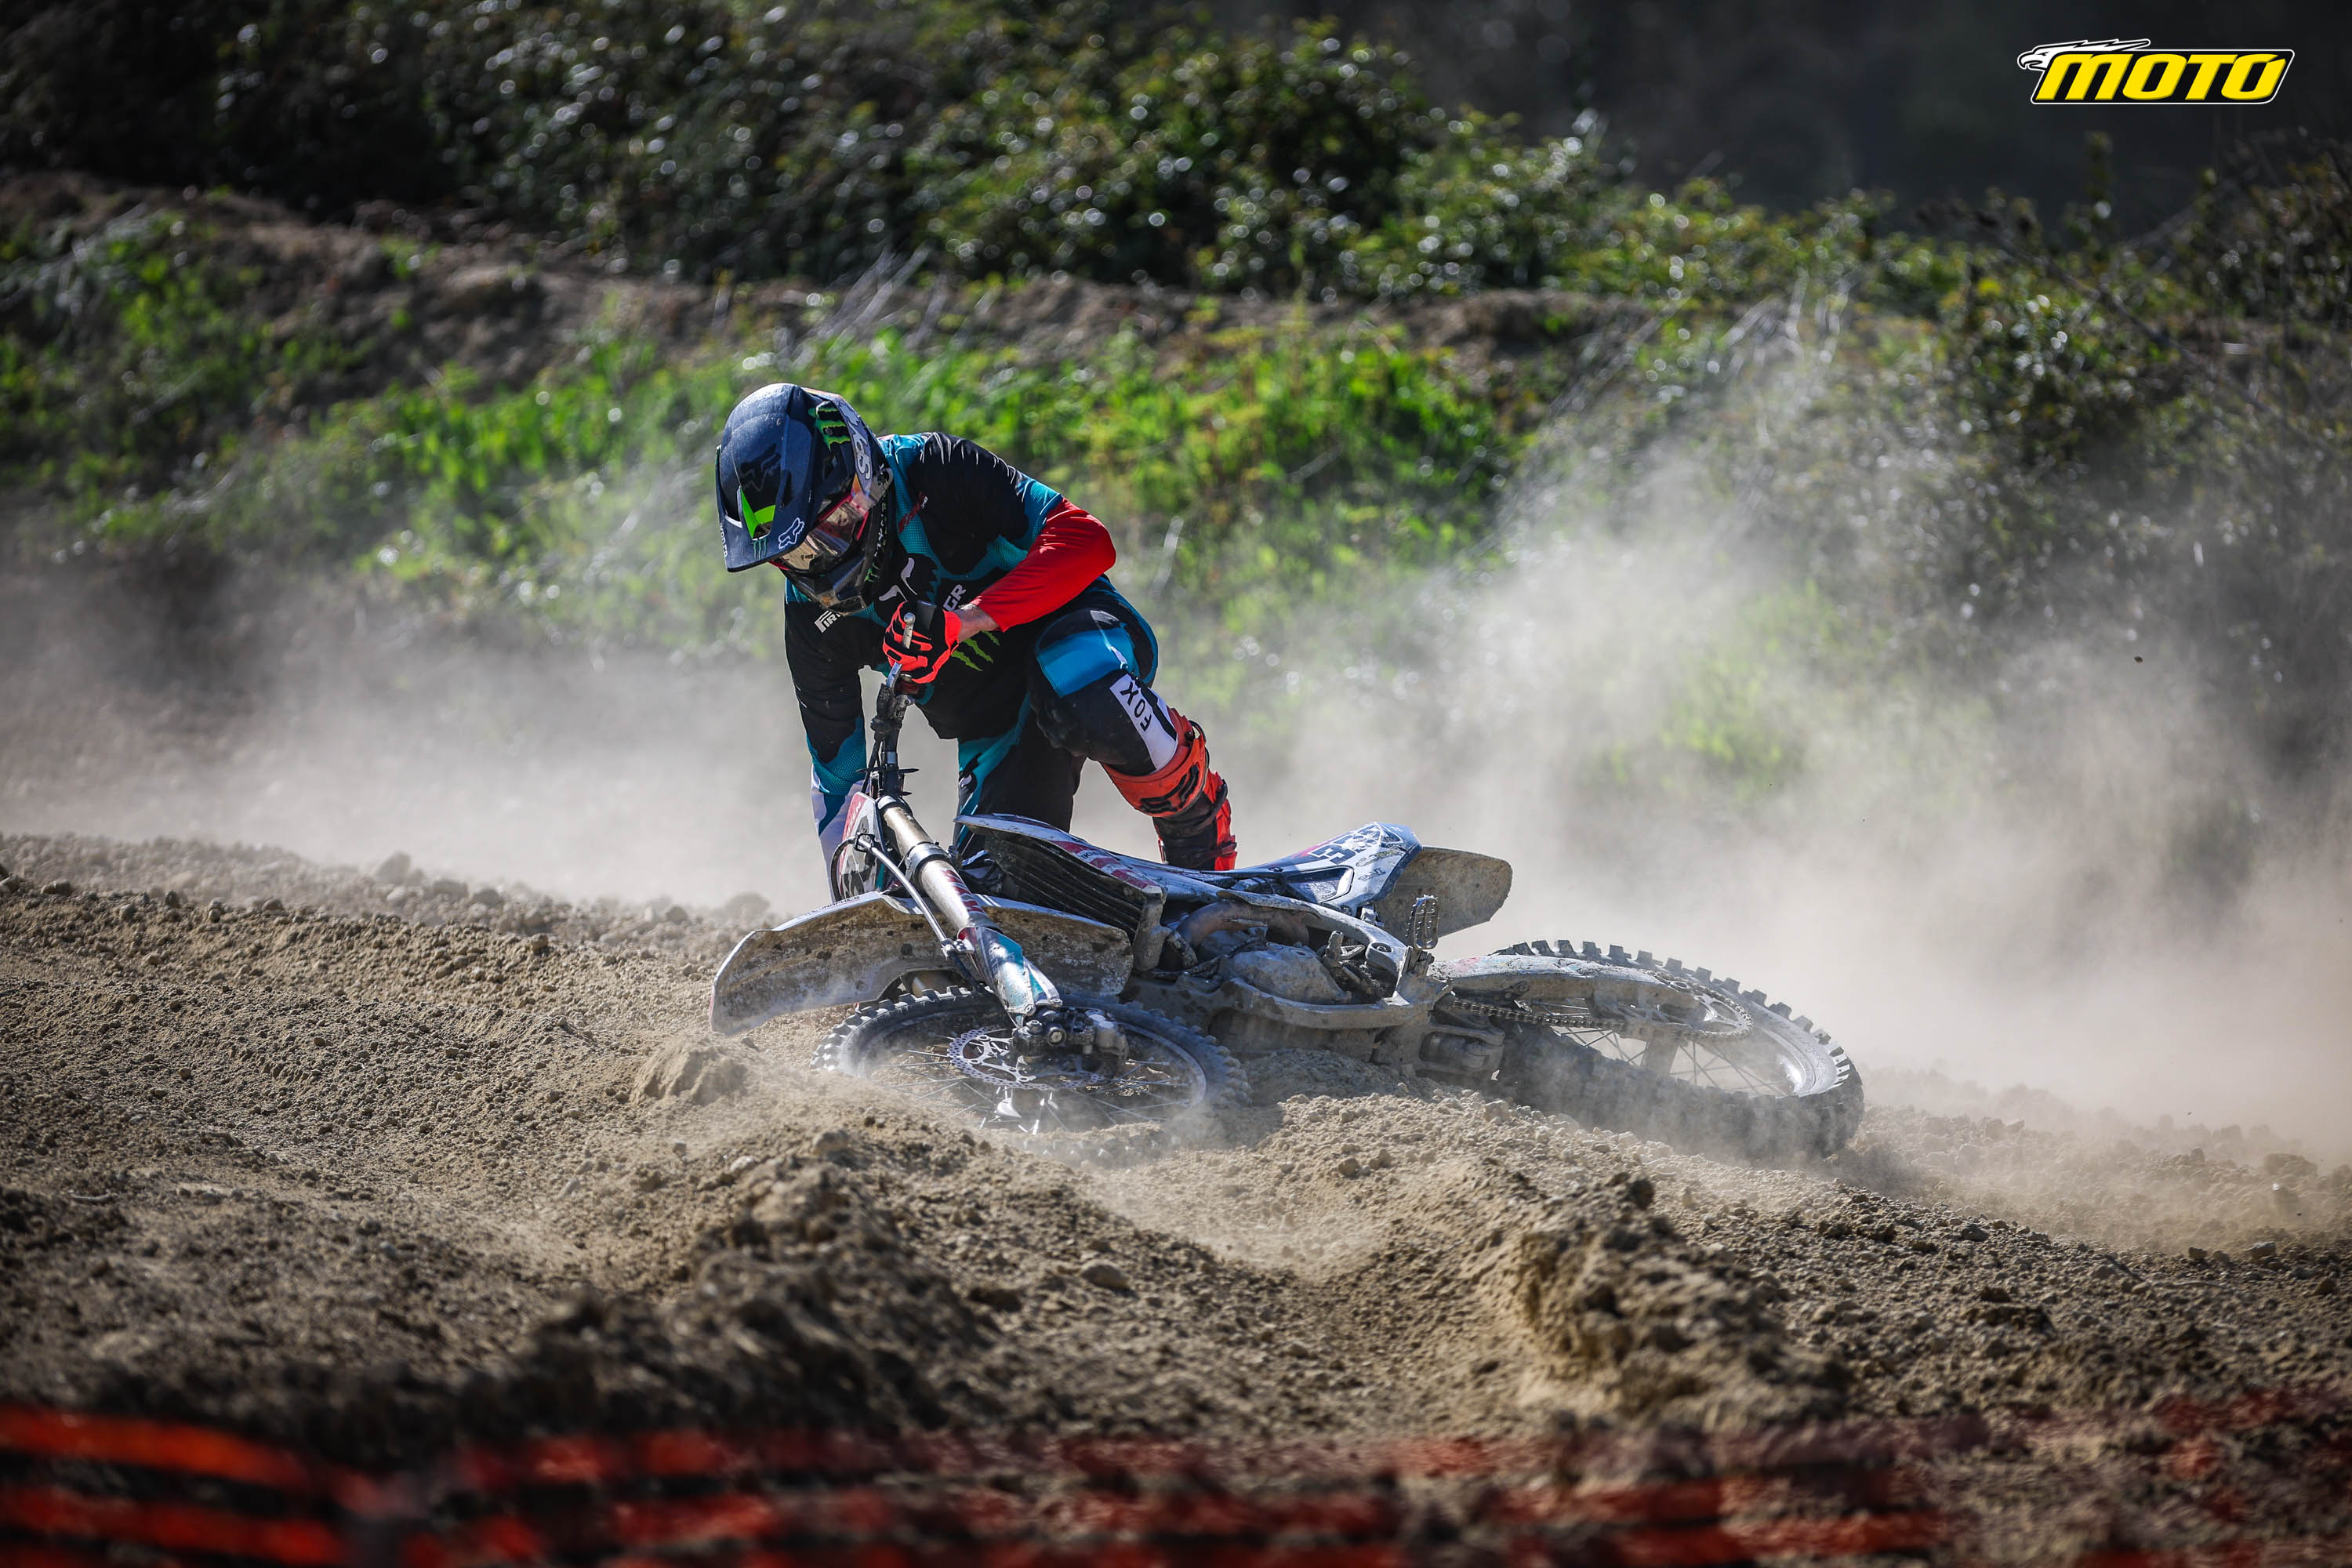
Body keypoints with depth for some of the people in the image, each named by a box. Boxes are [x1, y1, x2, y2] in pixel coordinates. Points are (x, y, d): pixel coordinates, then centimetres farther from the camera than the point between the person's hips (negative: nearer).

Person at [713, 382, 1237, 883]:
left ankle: (1198, 823, -15)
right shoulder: (809, 611, -3)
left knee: (1083, 700, -41)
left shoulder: (929, 470, -17)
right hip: (991, 729, 5)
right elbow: (834, 758, 6)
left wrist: (962, 620, -36)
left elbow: (1086, 541, -26)